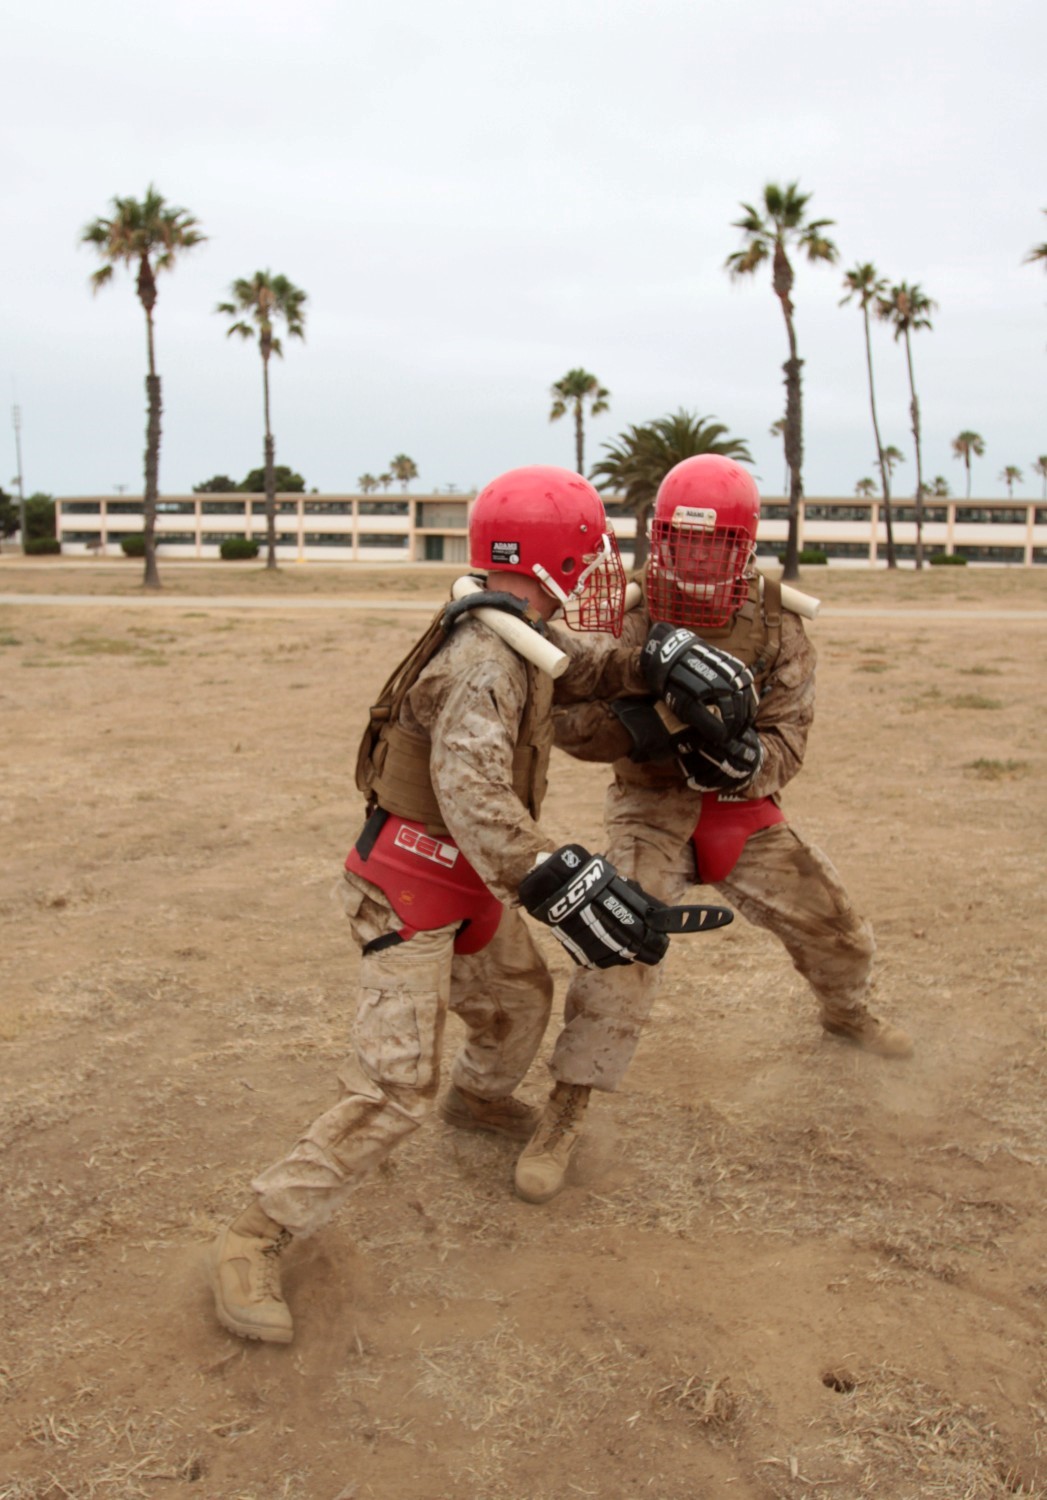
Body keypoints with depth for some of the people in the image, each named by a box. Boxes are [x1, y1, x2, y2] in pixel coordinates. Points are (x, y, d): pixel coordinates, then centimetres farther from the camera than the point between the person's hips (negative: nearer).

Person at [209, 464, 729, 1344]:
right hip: (412, 892, -10)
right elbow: (473, 793, -41)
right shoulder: (484, 658, -28)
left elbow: (576, 670, 18)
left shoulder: (517, 637, 2)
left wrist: (647, 666, -2)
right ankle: (254, 1243, 2)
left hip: (471, 879, 10)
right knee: (394, 1090, -11)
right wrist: (560, 883, -48)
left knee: (521, 998, 28)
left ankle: (479, 1098, 59)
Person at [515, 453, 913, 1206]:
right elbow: (568, 721, -15)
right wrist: (643, 712, -34)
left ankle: (846, 1009, 50)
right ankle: (568, 1113, -9)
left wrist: (743, 759, -35)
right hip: (653, 808, -3)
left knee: (834, 927, 13)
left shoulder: (776, 628, -10)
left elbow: (787, 747, -12)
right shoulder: (628, 616, -13)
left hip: (745, 811, 3)